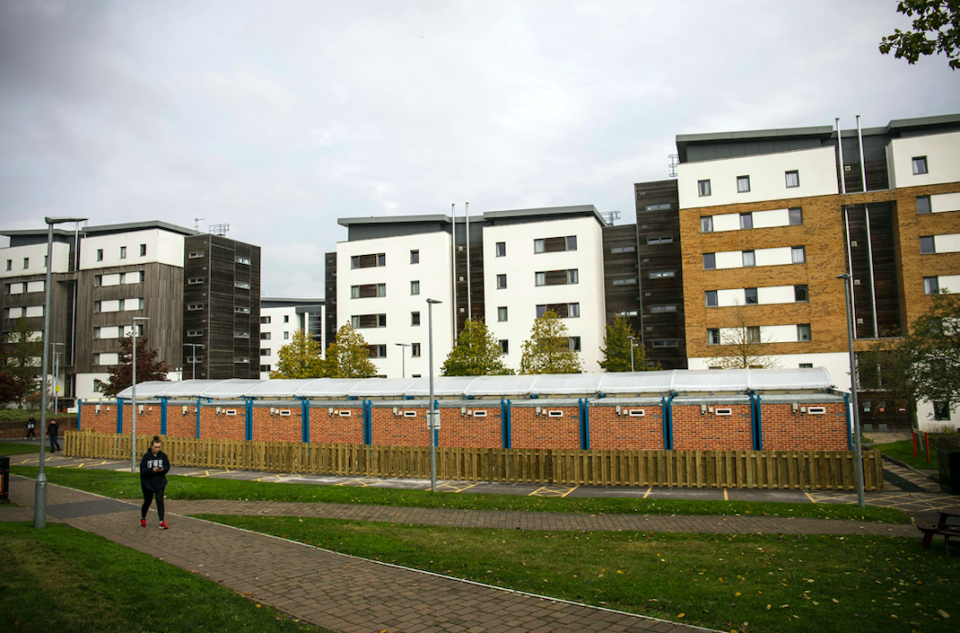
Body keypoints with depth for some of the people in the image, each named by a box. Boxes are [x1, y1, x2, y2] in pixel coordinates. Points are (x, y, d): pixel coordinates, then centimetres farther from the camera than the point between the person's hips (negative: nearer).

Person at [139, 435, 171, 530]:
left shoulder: (163, 455, -4)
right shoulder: (146, 456, -10)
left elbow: (167, 467, 0)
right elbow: (142, 470, -11)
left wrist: (162, 469, -20)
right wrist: (152, 470, -26)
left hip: (160, 484, 0)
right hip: (148, 484, 0)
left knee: (160, 502, -9)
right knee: (147, 502, 16)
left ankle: (162, 522, -7)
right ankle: (143, 518, 42)